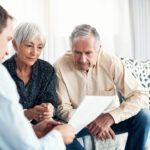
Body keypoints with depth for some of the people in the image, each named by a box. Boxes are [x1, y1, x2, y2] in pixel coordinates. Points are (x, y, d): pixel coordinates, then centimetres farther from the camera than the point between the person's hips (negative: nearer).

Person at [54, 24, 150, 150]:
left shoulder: (111, 62, -15)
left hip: (109, 119, 1)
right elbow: (63, 109, -13)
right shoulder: (60, 67, -16)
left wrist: (110, 117, -33)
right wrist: (90, 123, -31)